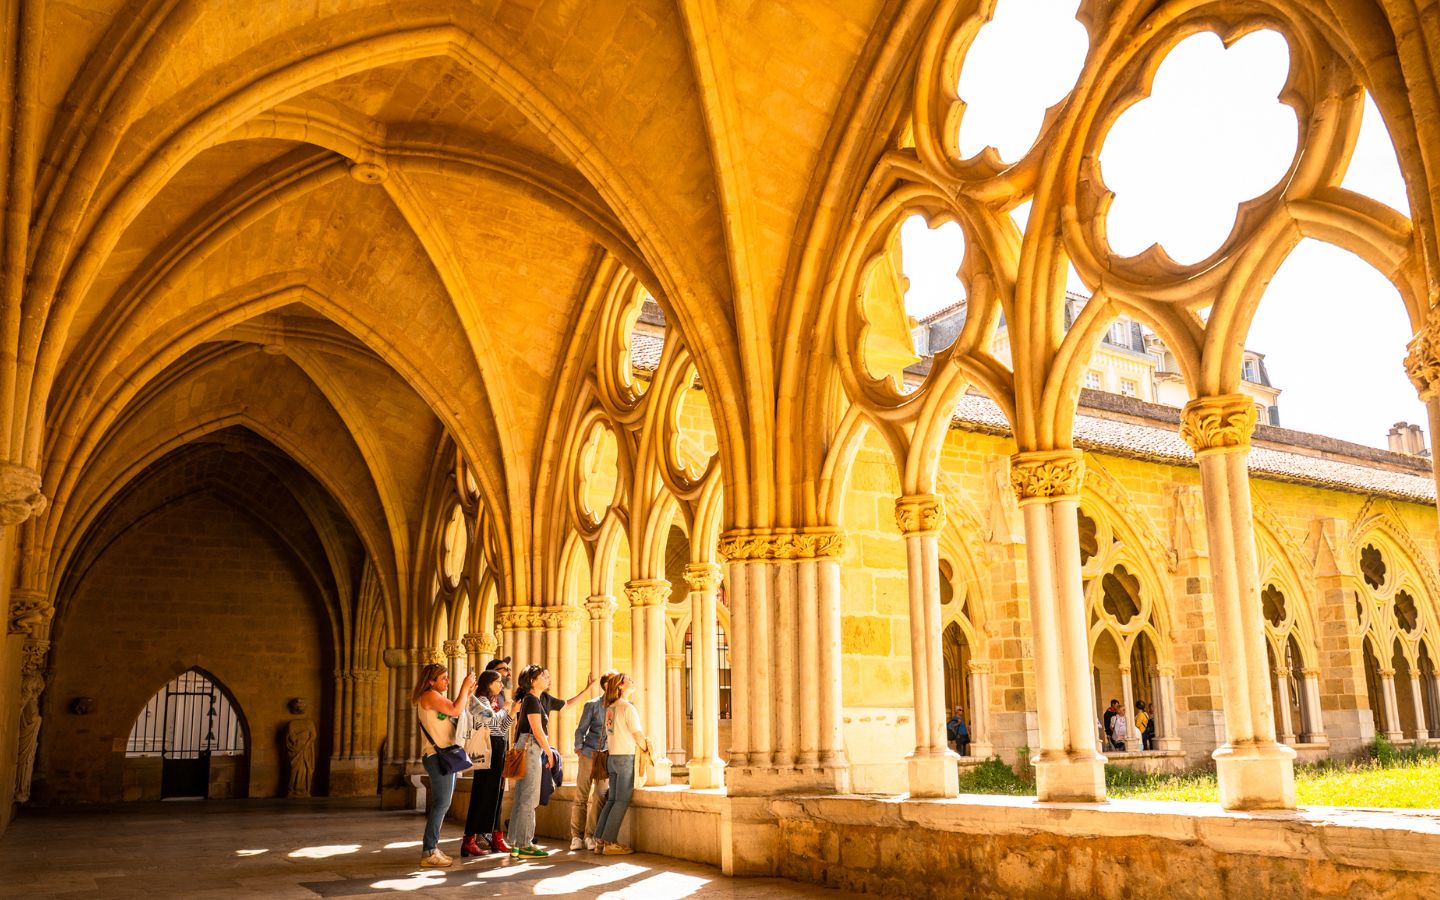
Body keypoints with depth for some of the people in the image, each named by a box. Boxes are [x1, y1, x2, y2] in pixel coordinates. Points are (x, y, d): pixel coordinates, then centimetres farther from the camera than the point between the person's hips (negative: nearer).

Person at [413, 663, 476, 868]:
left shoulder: (437, 697, 21)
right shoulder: (430, 695, -11)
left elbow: (457, 714, 18)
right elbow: (455, 711, -22)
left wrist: (467, 694, 10)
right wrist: (465, 687, -13)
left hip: (445, 755, 11)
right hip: (437, 755, -11)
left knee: (442, 804, 13)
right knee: (441, 803, -11)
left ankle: (431, 848, 17)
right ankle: (428, 852, -9)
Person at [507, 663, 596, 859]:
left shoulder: (545, 700, 15)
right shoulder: (531, 700, -12)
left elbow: (568, 703, 27)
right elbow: (538, 731, -15)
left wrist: (588, 687, 25)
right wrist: (549, 753, -6)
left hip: (534, 750, 10)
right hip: (530, 749, -10)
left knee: (523, 798, 12)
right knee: (528, 798, -7)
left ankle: (516, 844, 17)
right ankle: (524, 845, -3)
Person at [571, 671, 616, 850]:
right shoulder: (592, 705, 0)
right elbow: (581, 729, 5)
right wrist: (579, 747, -4)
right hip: (589, 754, -2)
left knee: (598, 798, 1)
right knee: (581, 797, 2)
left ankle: (590, 836, 11)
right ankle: (576, 836, 11)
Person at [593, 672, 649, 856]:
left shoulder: (610, 708, 12)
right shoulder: (628, 707, -11)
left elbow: (615, 734, 13)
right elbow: (638, 734, -9)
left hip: (613, 757, 7)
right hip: (626, 757, -7)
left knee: (612, 800, 11)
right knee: (622, 801, -3)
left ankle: (599, 841, 9)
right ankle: (609, 842, -4)